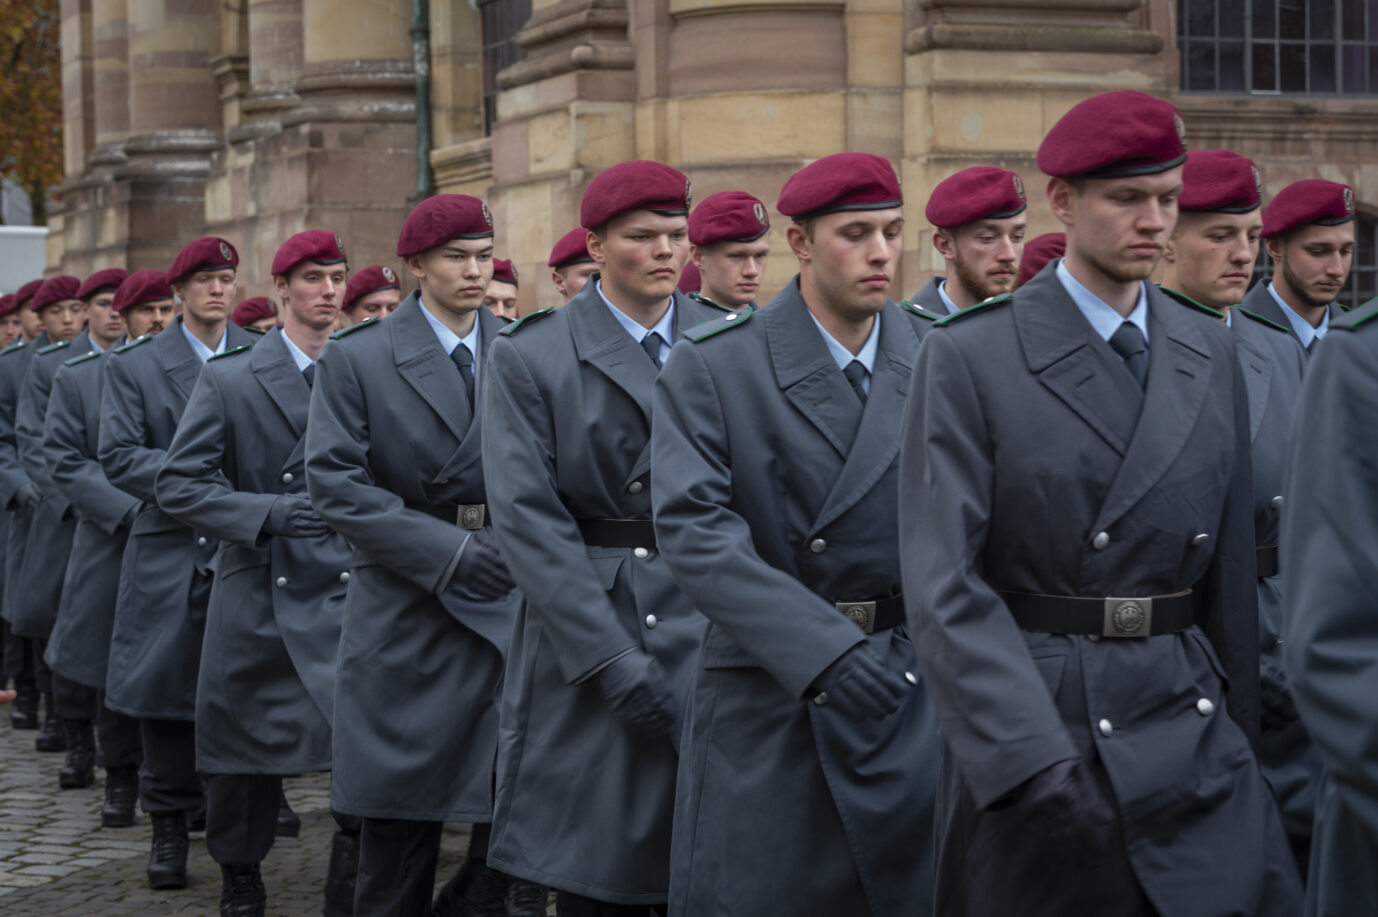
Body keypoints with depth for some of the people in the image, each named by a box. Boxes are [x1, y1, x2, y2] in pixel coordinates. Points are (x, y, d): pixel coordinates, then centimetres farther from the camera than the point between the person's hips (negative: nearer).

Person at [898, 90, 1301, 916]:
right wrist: (1034, 755, -22)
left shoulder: (1211, 353, 11)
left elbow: (1233, 566, 13)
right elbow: (944, 585, -13)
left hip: (1190, 725, 4)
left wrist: (1242, 736, 12)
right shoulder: (968, 359, -6)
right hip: (1029, 719, -4)